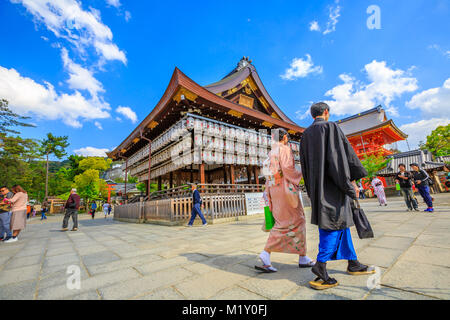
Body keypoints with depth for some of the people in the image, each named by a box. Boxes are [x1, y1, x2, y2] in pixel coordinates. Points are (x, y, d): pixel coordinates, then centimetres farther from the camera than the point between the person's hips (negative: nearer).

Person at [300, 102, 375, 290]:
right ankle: (320, 271, -7)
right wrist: (352, 180, -2)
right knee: (334, 224, -5)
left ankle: (352, 264, 28)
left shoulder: (306, 135, 14)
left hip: (317, 186, 7)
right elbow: (345, 153, -9)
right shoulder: (331, 127, -3)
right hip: (332, 185, -7)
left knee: (341, 222, 16)